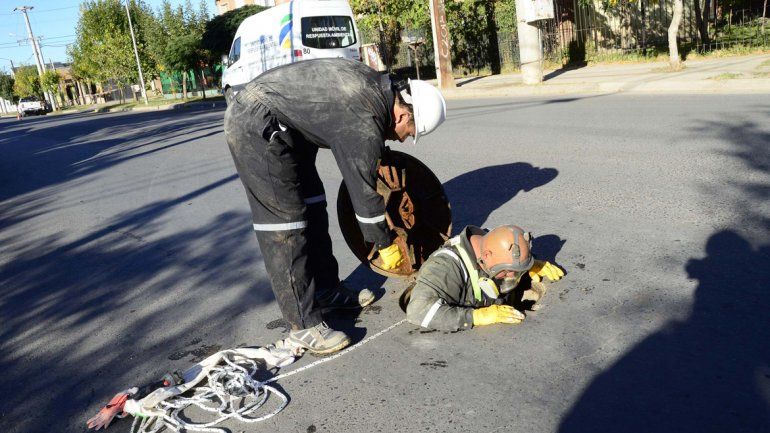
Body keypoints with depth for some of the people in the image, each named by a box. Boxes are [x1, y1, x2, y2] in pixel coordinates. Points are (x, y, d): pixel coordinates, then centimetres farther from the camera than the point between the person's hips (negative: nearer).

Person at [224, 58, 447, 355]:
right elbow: (364, 192, -16)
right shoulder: (364, 125, -24)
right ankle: (303, 325, -4)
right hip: (256, 127, -11)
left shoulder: (377, 86, 3)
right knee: (285, 221, -11)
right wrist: (386, 246, -3)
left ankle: (326, 291, 24)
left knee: (311, 205, 13)